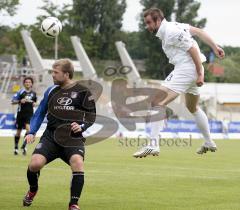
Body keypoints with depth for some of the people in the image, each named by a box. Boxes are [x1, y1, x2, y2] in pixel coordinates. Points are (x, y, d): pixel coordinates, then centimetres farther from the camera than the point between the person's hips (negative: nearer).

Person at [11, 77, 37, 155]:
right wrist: (20, 101, -20)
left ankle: (24, 146, -10)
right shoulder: (20, 92, -3)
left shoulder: (34, 93, 7)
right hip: (21, 113, -1)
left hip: (29, 114, 1)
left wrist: (34, 104, 3)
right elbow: (13, 101, -4)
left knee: (28, 129, -21)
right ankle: (16, 147, 24)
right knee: (18, 131, 9)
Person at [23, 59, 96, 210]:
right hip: (51, 136, 3)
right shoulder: (51, 91, 13)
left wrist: (81, 126, -15)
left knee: (77, 162, -32)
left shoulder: (83, 92, 1)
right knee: (35, 163, -20)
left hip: (73, 138, -3)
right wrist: (32, 132, 6)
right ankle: (33, 189, 16)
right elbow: (40, 113, 19)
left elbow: (91, 116, 5)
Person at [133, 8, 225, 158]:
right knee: (193, 108, 30)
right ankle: (209, 144, 39)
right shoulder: (174, 26, 14)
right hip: (193, 71, 11)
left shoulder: (171, 32, -14)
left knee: (157, 103, -15)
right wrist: (215, 47, 17)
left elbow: (193, 49, -17)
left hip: (185, 69, -11)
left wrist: (200, 74, -17)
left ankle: (153, 146, -22)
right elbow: (199, 32, 16)